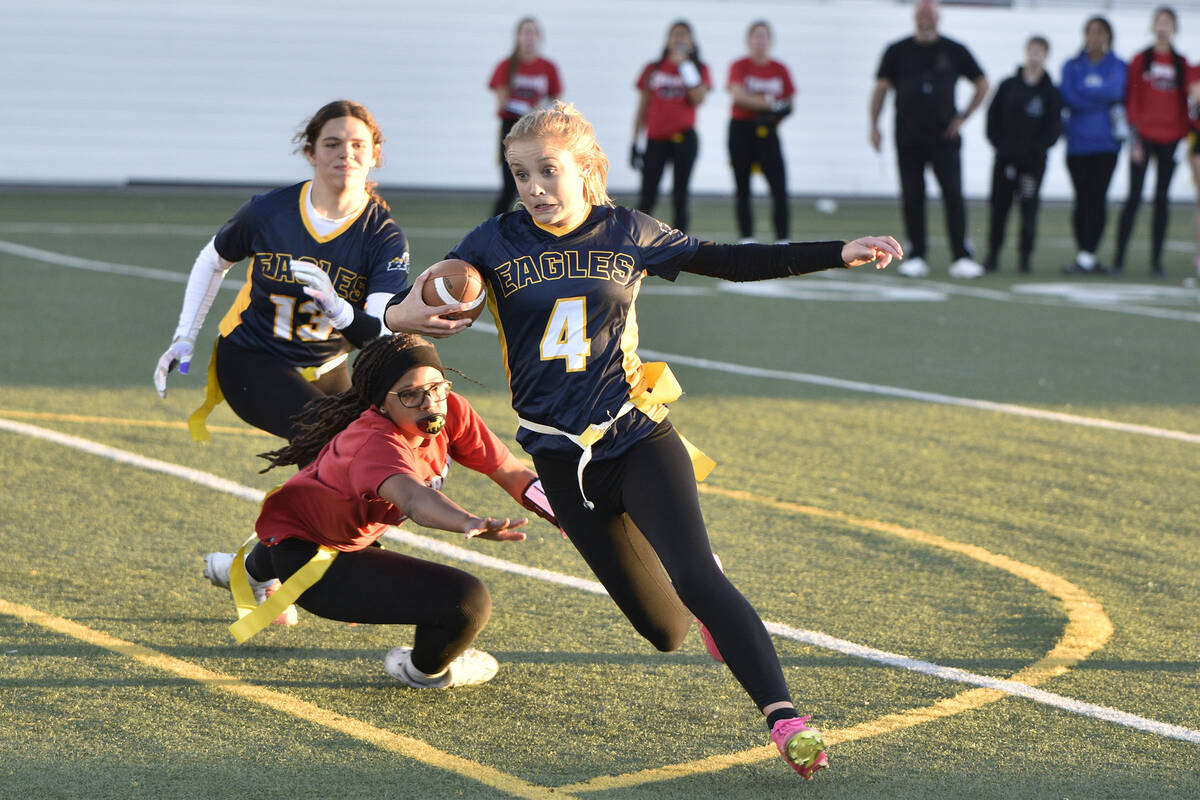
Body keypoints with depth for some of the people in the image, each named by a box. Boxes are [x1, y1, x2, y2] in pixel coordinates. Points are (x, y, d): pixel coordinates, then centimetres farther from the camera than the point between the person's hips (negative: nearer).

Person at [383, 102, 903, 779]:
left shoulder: (627, 233, 1)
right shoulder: (498, 243, 0)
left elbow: (732, 262, 9)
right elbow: (408, 309, -4)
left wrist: (838, 254, 4)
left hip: (638, 437, -1)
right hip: (562, 460, 1)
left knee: (695, 576, -25)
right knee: (663, 628, 3)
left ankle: (784, 716, -29)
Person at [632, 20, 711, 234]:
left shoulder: (699, 68, 7)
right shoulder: (653, 69, 11)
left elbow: (699, 98, -10)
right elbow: (642, 108, 13)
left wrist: (685, 65, -13)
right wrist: (635, 142, 8)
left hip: (683, 137, -1)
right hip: (656, 138, 1)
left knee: (680, 194, -1)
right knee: (647, 196, -2)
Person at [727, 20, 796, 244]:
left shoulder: (779, 69, 9)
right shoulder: (740, 66, 0)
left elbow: (788, 102, 11)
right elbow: (738, 95, -16)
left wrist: (777, 114, -11)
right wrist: (768, 103, -22)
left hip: (767, 131, 1)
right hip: (741, 130, -1)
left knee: (780, 188, -11)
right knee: (743, 190, 4)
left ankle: (782, 240, -11)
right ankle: (747, 240, 11)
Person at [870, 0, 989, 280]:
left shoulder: (954, 51, 5)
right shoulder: (898, 51, 6)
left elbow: (982, 84, 14)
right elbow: (881, 88, 11)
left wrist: (963, 116, 4)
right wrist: (874, 125, 2)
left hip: (945, 138, -1)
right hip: (909, 139, 1)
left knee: (953, 196, -8)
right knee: (912, 198, 1)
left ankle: (962, 257, -8)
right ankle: (916, 255, 8)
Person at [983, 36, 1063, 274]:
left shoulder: (1050, 92, 3)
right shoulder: (1008, 85, 7)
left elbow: (1054, 126, 1)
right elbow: (993, 117, 8)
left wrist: (1037, 148, -10)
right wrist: (999, 143, -4)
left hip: (1033, 161, -2)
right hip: (1005, 158, 2)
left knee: (1029, 208, -2)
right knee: (999, 207, 3)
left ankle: (1025, 256, 4)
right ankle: (992, 253, 10)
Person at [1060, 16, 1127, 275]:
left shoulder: (1117, 66, 8)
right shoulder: (1072, 66, 10)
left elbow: (1115, 90, -11)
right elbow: (1067, 98, -5)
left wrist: (1084, 91, -6)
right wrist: (1100, 98, -7)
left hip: (1106, 142, -1)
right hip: (1078, 142, 1)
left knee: (1097, 198, -10)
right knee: (1083, 198, 1)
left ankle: (1086, 256, -14)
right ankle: (1087, 258, 8)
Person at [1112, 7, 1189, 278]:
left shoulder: (1180, 63, 8)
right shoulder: (1141, 60, 2)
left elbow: (1183, 101, 11)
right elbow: (1131, 100, -1)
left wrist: (1183, 135, 3)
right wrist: (1134, 138, -8)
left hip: (1170, 138, 2)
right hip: (1144, 137, -2)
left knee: (1162, 199, 4)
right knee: (1134, 197, -4)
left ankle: (1156, 260, 7)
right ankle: (1118, 258, -1)